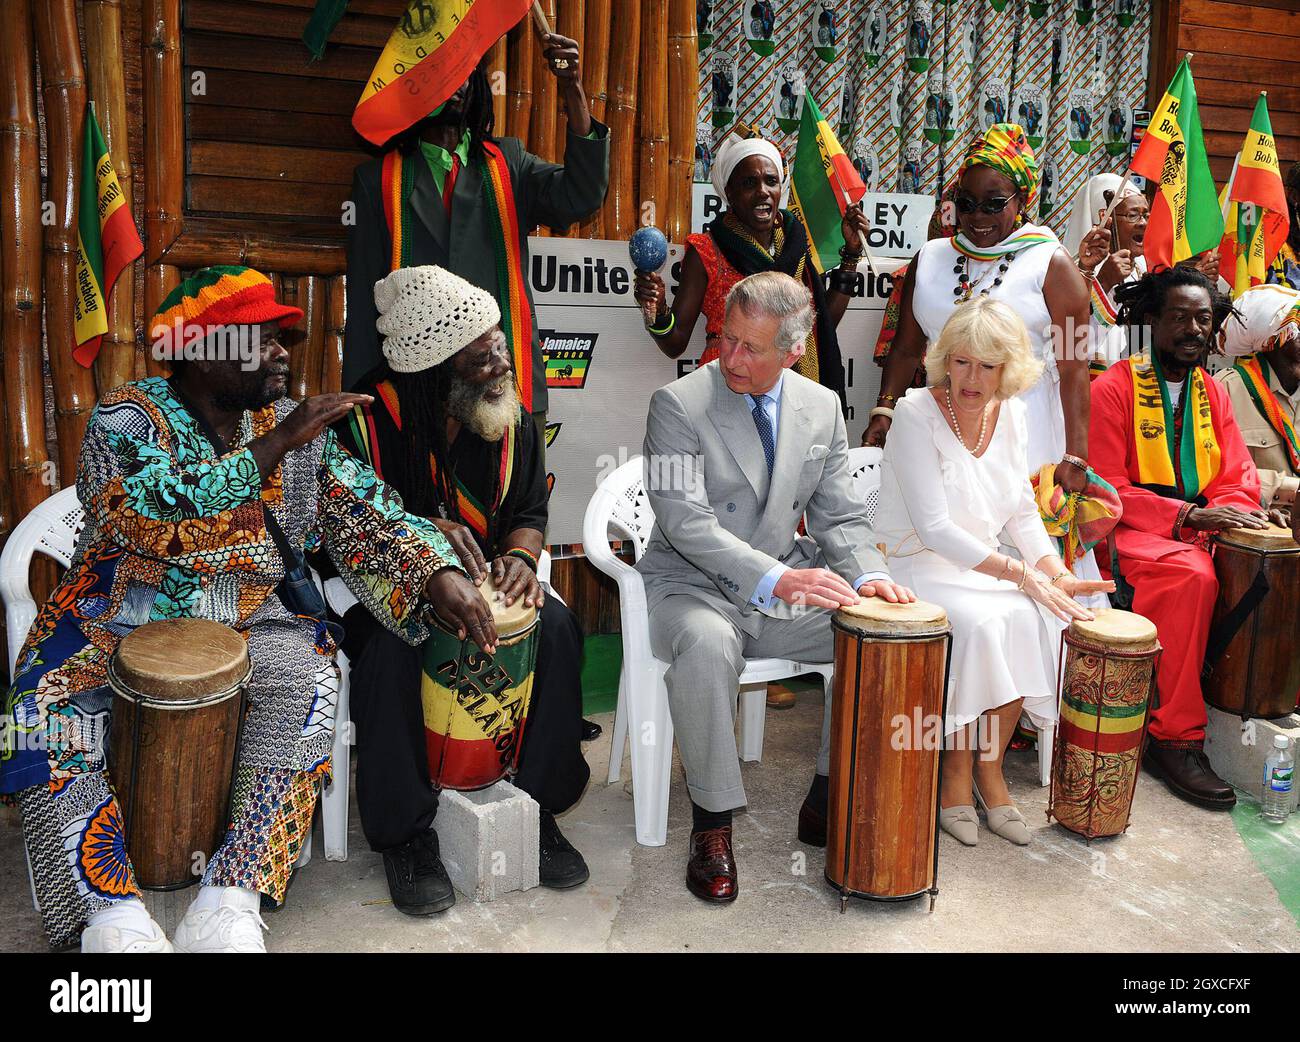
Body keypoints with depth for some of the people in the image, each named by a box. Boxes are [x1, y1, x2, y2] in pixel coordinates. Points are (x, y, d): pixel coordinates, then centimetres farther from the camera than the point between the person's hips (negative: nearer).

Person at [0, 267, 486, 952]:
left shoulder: (299, 428, 4)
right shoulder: (128, 416, -7)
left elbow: (364, 511, 1)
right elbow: (149, 516, -26)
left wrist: (440, 574, -17)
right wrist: (272, 447, -28)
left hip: (246, 621, 2)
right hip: (119, 620, -1)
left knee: (306, 679, -28)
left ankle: (227, 909, -28)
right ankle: (112, 920, -25)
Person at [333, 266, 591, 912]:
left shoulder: (509, 419, 1)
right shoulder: (370, 417, -12)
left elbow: (529, 511, 6)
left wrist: (520, 556, -17)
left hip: (482, 577, 4)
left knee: (555, 628, -24)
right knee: (391, 649, -35)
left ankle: (536, 804, -7)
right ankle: (405, 832, -16)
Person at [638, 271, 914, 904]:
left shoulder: (822, 407, 5)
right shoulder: (679, 403, -11)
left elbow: (839, 514, 8)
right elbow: (685, 522, -21)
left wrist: (867, 575, -14)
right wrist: (776, 579, -33)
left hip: (790, 585, 5)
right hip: (697, 586, -4)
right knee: (707, 646, -36)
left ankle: (828, 802, 1)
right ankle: (712, 822, -16)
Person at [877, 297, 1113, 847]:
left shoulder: (1010, 414, 4)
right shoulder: (916, 413, -15)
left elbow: (1022, 512, 10)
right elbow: (934, 528, -21)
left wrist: (1057, 574, -7)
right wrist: (1023, 576, -23)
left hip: (980, 564, 6)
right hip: (915, 563, -6)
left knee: (1040, 617, -21)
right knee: (981, 623, -31)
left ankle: (989, 765, -5)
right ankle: (956, 772, -11)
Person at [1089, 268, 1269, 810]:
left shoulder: (1213, 393, 15)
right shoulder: (1112, 388, -5)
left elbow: (1238, 477, 11)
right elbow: (1106, 490, -11)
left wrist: (1234, 510, -14)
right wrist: (1189, 516, -20)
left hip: (1202, 531, 6)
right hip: (1128, 531, -6)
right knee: (1193, 575, -34)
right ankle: (1176, 738, -26)